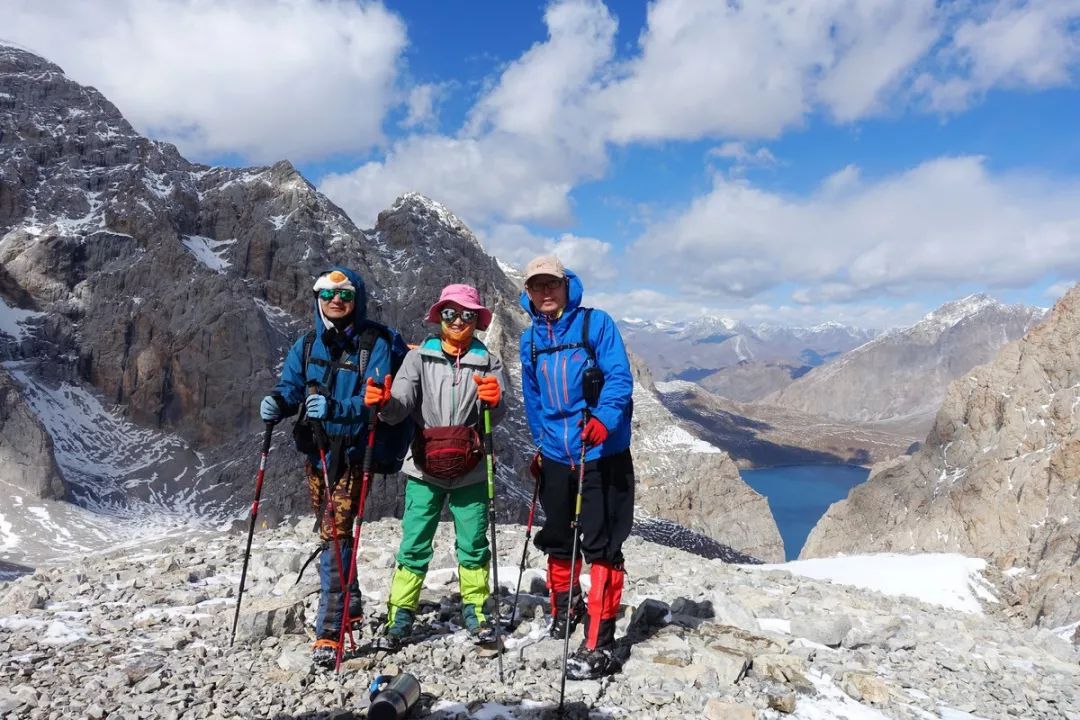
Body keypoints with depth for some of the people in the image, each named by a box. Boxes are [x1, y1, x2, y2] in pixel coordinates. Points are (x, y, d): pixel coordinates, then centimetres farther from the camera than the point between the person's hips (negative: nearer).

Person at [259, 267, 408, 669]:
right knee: (329, 532, 18)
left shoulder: (375, 345, -7)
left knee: (335, 533, -12)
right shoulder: (306, 346, 11)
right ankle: (350, 604, 38)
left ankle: (329, 630, -4)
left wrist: (335, 408, -31)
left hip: (352, 453, -6)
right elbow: (291, 386, 6)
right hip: (316, 451, 6)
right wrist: (277, 402, -17)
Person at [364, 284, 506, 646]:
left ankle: (475, 610, 27)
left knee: (473, 543, 8)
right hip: (425, 469, 0)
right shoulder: (419, 357, 2)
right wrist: (384, 402, -32)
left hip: (470, 472, 1)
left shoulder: (488, 362, 2)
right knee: (414, 544, 3)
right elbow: (401, 405, -11)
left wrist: (493, 401, -31)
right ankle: (401, 613, 18)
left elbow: (495, 417, -9)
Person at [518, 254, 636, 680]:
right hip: (555, 456, 5)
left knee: (601, 546, -3)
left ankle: (599, 644, 5)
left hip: (601, 454, -5)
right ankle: (565, 608, 41)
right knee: (558, 540, 18)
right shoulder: (530, 340, 9)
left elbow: (620, 377, -14)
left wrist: (603, 420, -30)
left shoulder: (596, 323, -6)